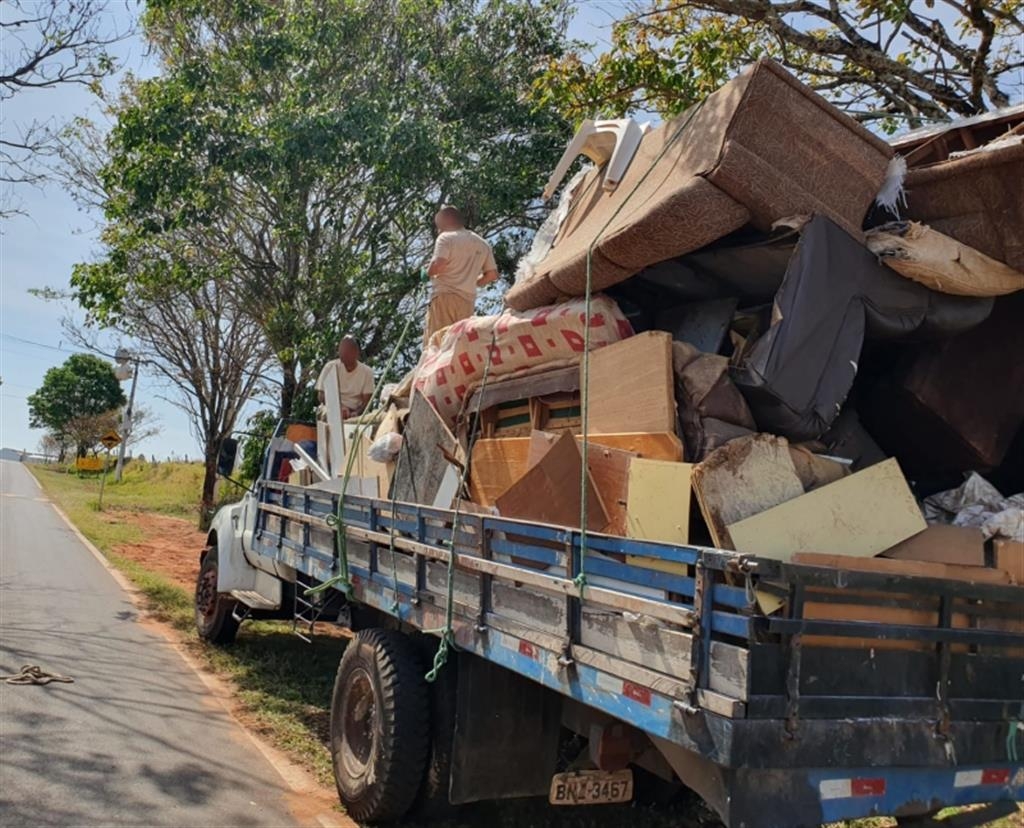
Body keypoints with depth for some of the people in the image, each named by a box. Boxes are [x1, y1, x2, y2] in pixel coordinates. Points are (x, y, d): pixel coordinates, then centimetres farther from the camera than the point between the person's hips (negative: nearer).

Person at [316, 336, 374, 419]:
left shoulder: (366, 372, 1)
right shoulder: (330, 367, 1)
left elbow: (366, 400, -3)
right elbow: (321, 395, 1)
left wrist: (356, 413, -24)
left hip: (354, 413, 0)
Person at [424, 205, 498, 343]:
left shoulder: (446, 238, -1)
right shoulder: (483, 244, 18)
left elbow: (438, 265, -16)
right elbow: (492, 274, 16)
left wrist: (429, 271, 4)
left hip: (444, 295, -6)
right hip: (468, 299, 6)